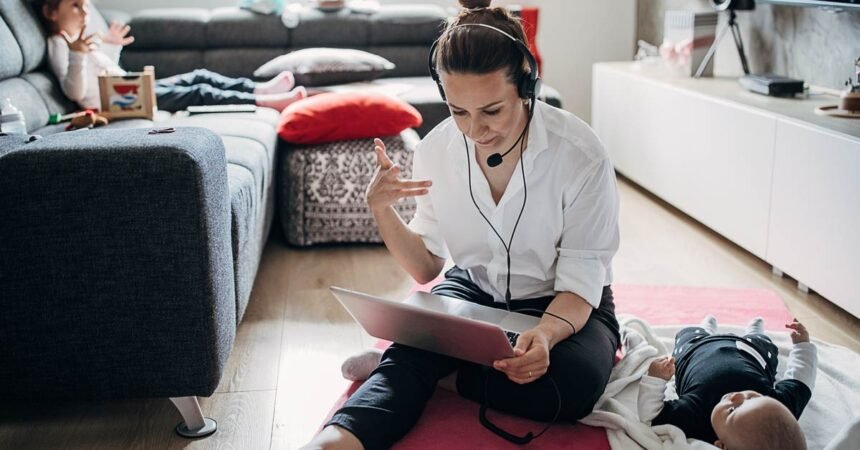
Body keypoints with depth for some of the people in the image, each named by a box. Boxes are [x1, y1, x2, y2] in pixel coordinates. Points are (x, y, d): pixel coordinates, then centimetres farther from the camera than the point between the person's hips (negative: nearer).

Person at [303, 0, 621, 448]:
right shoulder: (436, 150, -11)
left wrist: (545, 333, -42)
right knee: (411, 352, -30)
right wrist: (380, 209, -19)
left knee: (573, 385, -33)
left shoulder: (581, 154, -22)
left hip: (563, 306, -1)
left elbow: (580, 283, -19)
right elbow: (425, 268, -1)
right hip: (472, 290, 2)